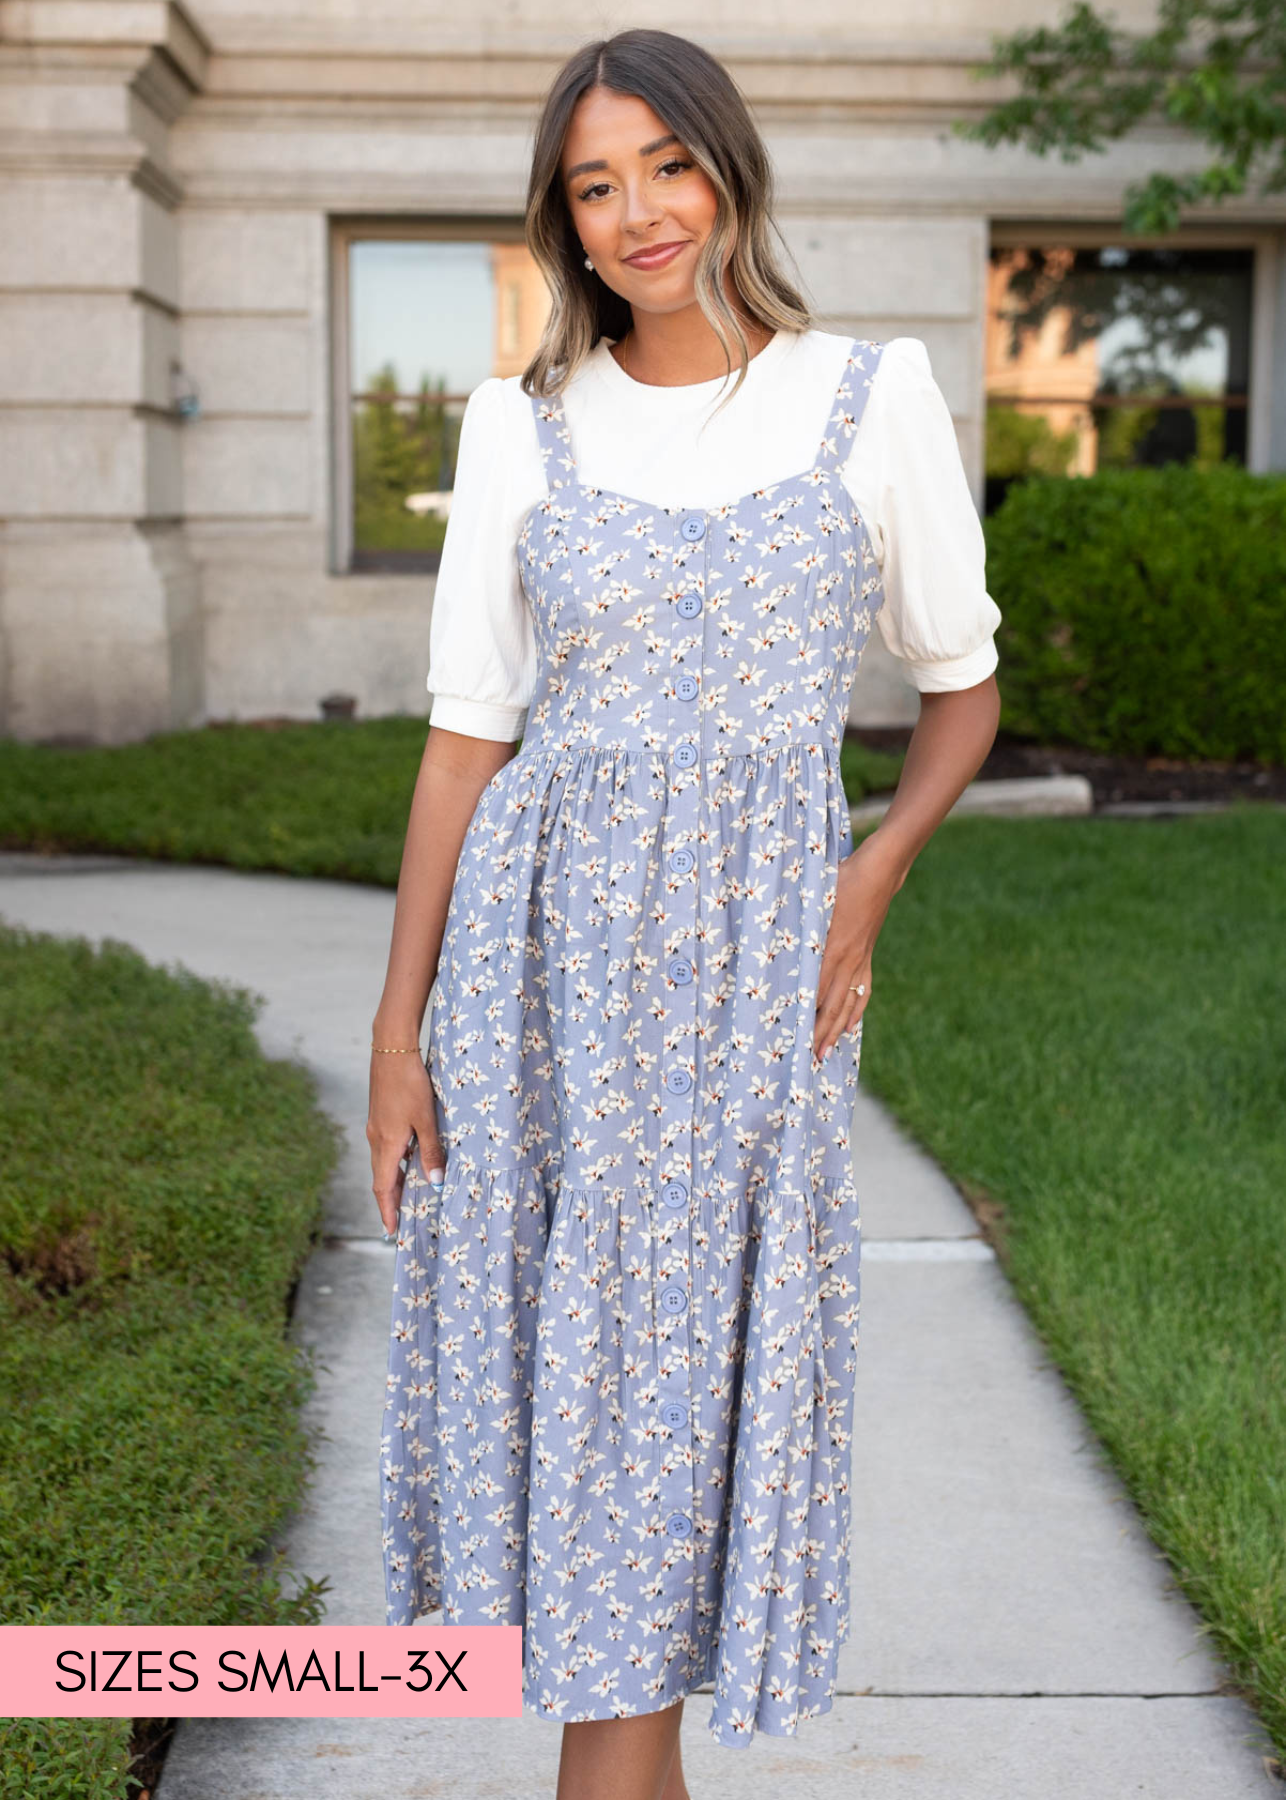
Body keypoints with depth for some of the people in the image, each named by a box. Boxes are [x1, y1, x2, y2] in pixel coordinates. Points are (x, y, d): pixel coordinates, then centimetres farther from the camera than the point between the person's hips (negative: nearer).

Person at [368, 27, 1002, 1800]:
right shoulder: (522, 421, 3)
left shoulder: (874, 395, 1)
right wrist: (398, 1024, 1)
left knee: (673, 1372, 1)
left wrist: (875, 875, -8)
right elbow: (469, 733, 4)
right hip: (545, 946, 2)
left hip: (754, 954, -1)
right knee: (566, 1356, 6)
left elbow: (964, 685, 9)